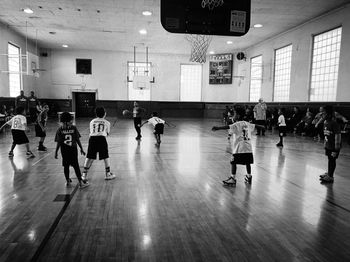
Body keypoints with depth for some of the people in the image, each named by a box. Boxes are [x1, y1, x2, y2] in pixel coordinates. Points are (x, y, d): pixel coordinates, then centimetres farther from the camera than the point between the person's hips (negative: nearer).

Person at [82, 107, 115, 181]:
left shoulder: (92, 121, 19)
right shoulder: (107, 122, 13)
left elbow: (91, 131, 20)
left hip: (92, 138, 2)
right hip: (102, 138, -2)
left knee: (89, 157, 8)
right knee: (106, 157, 10)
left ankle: (84, 174, 10)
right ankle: (108, 174, 17)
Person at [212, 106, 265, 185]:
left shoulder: (236, 124, -6)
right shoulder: (247, 124, 14)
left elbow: (227, 127, -23)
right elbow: (255, 125, 30)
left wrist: (217, 128, -35)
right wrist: (262, 127, 51)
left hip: (239, 148, -6)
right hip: (248, 147, 7)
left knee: (234, 162, 0)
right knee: (247, 162, 16)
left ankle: (232, 178, 0)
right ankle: (249, 177, 26)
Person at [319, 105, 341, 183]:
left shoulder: (334, 123, -20)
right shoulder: (325, 122, 5)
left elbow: (338, 137, -21)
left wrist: (336, 150, -19)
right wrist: (325, 146, 16)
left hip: (334, 147, -7)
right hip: (328, 146, 7)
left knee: (332, 160, 3)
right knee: (330, 160, 17)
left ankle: (330, 177, 13)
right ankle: (329, 173, 30)